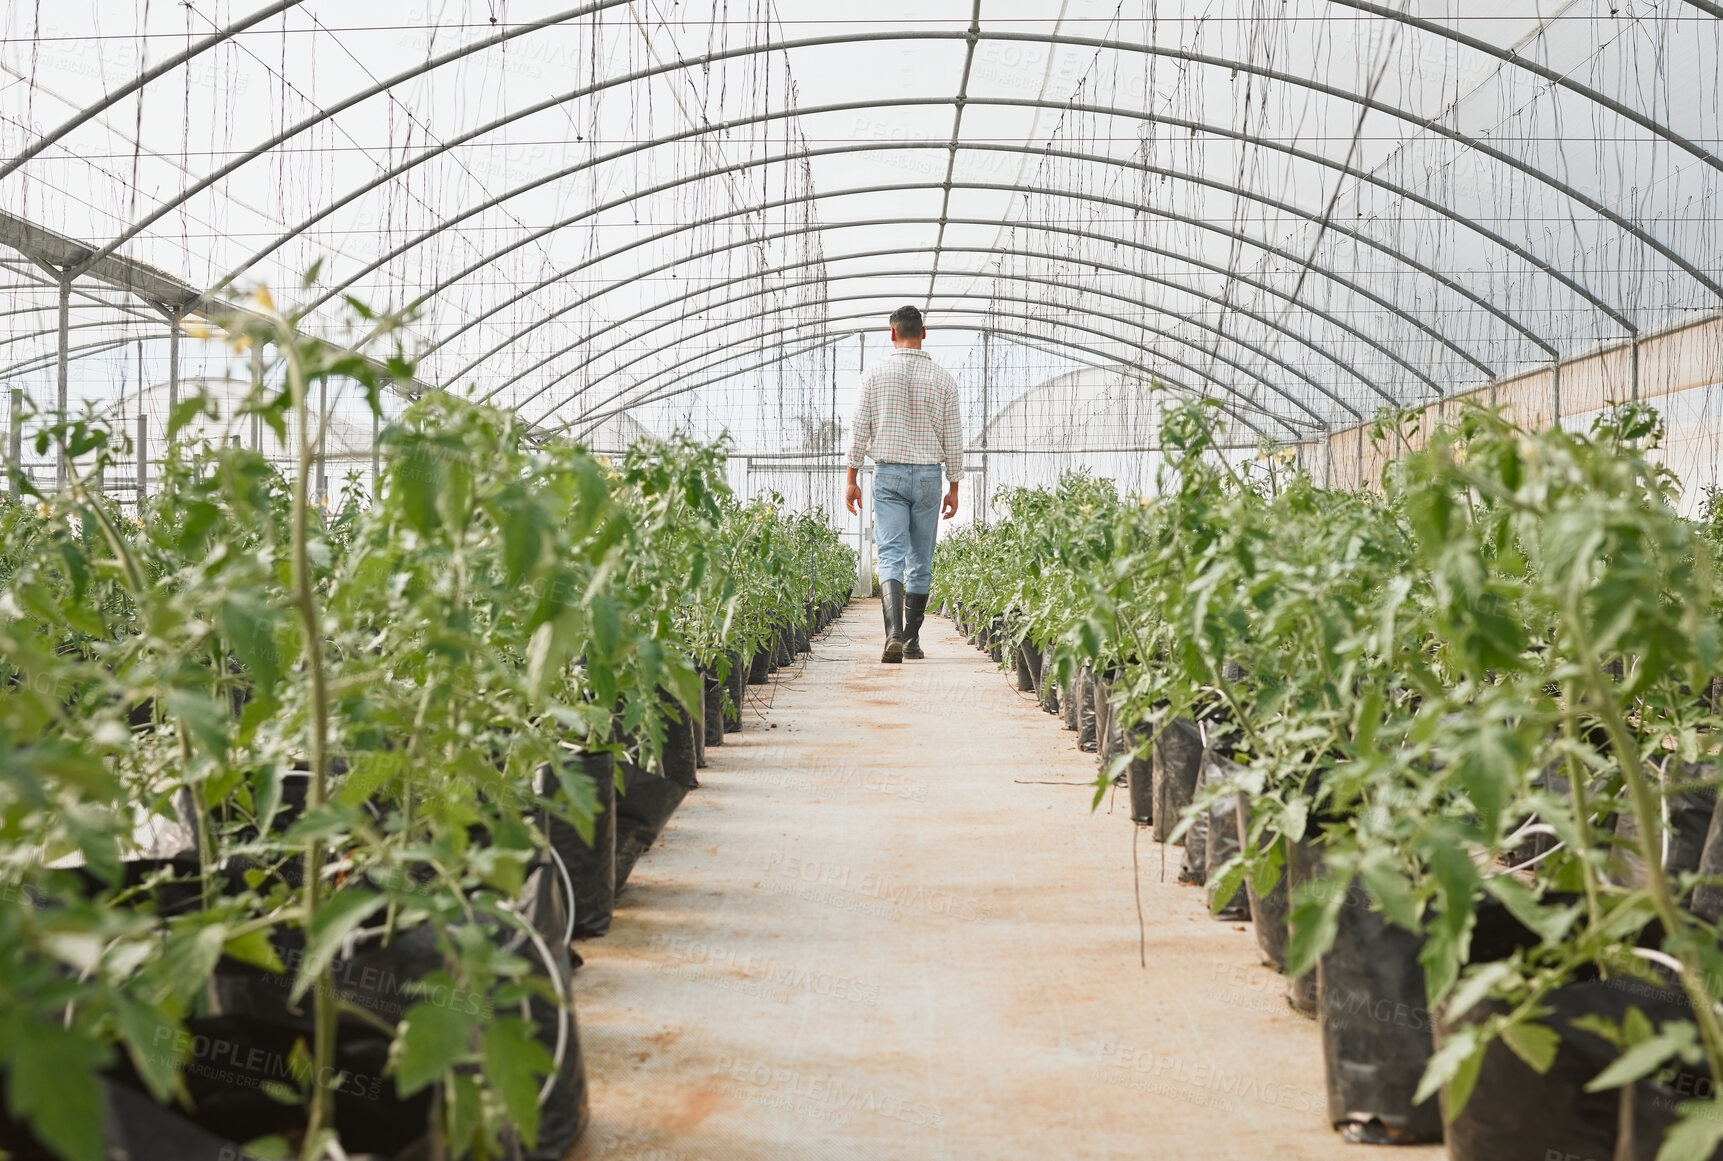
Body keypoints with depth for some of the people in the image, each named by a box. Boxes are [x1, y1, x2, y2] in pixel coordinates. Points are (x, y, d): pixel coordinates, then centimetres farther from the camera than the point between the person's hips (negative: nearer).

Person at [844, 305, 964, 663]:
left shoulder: (876, 372, -1)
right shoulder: (942, 378, 2)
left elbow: (860, 428, -1)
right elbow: (953, 438, 4)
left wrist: (852, 479, 5)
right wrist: (954, 487, 11)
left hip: (888, 474, -1)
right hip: (928, 475, 1)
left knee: (891, 556, -5)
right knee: (921, 560, 10)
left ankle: (894, 634, -23)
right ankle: (912, 640, 16)